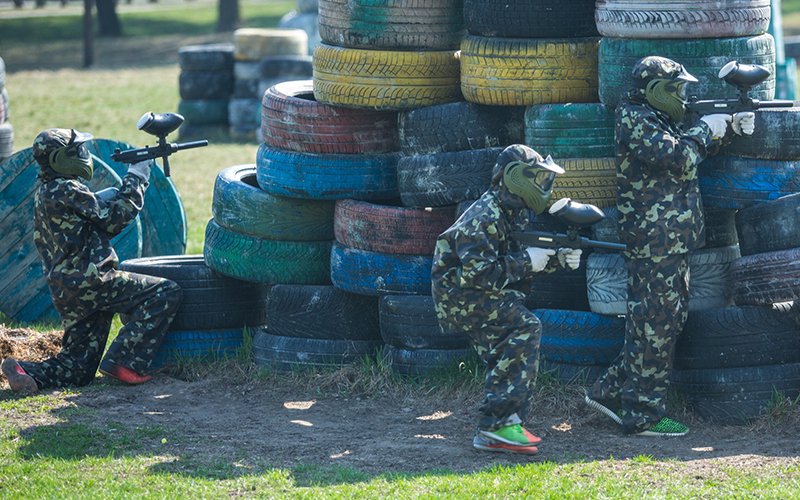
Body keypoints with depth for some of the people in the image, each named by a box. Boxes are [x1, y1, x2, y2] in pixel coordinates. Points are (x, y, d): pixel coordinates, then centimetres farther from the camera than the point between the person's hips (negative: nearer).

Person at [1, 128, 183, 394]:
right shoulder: (66, 190, -12)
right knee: (166, 292, -8)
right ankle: (123, 361, -13)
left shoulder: (45, 192, 18)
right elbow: (114, 220, -9)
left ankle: (24, 372, -9)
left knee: (77, 370, 13)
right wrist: (136, 178, 3)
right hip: (88, 282, -10)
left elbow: (100, 220, 22)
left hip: (64, 292, 10)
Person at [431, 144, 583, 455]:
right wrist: (525, 262, -23)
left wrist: (558, 259, -3)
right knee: (526, 328, -21)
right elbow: (477, 274, -28)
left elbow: (531, 259, 16)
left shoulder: (518, 214, 9)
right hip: (459, 295, -10)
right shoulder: (485, 217, -22)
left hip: (487, 296, 10)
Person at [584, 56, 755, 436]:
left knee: (671, 318, 14)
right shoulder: (635, 120, -13)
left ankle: (611, 392, 19)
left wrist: (729, 126, 15)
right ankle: (642, 415, -1)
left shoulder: (658, 119, 19)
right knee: (655, 326, -6)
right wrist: (705, 129, -8)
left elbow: (698, 150, 31)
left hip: (671, 241, 10)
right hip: (655, 241, -10)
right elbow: (680, 158, -23)